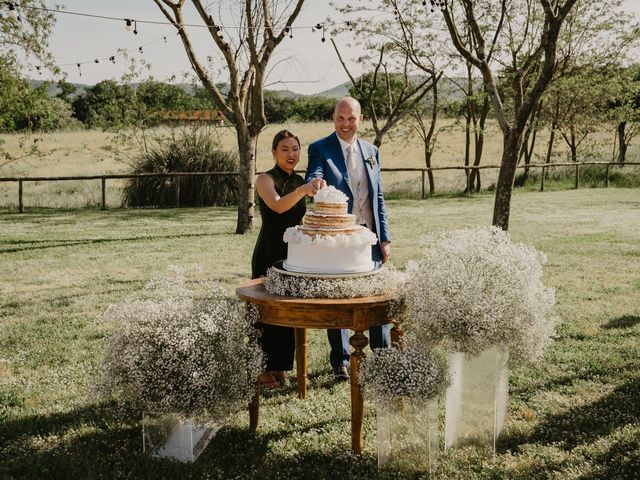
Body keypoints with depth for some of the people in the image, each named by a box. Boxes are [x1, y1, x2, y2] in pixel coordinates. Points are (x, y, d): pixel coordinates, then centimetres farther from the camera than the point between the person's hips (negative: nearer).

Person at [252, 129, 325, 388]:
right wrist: (302, 190, -42)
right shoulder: (265, 179, -8)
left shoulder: (300, 181, 12)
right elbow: (277, 205, -29)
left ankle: (280, 366, 22)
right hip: (269, 254, -6)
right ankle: (263, 368, 11)